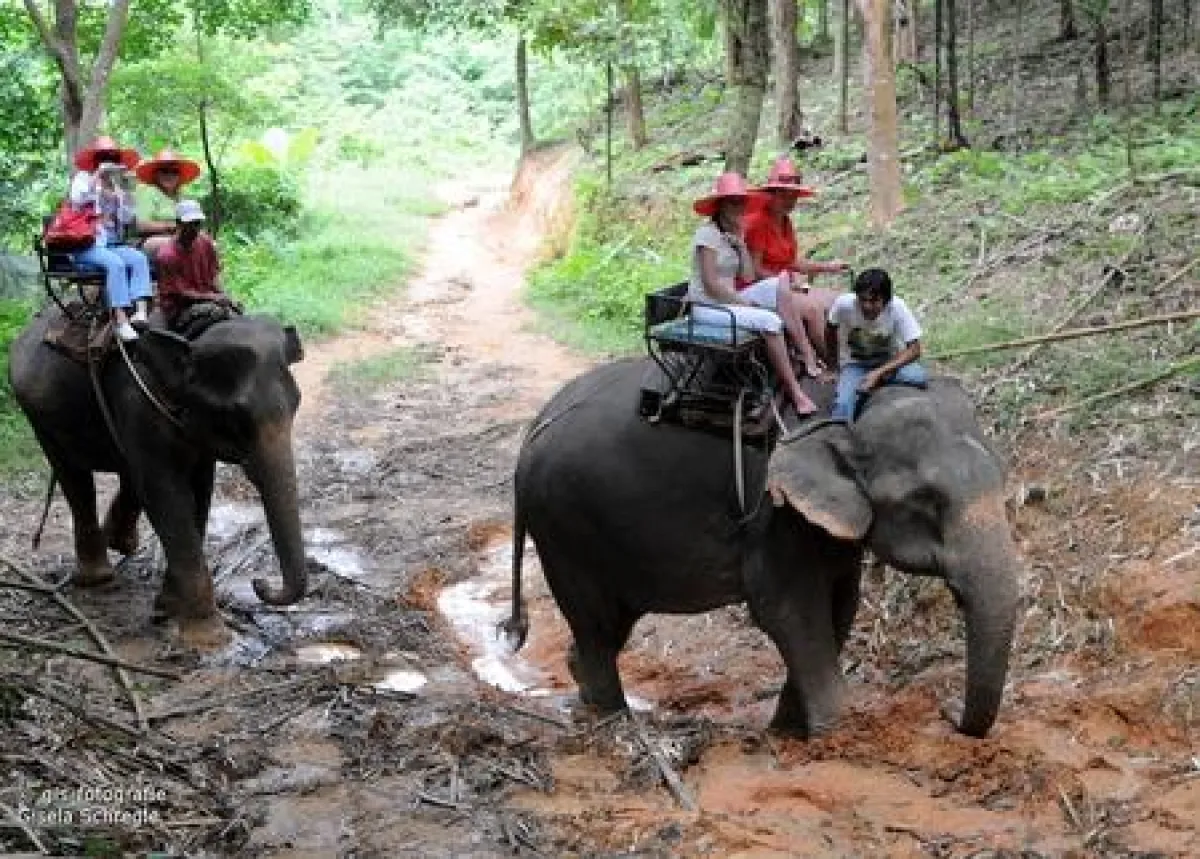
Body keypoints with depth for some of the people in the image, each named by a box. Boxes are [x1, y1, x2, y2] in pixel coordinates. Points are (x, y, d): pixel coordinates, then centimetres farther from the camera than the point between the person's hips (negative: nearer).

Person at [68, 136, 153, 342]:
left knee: (139, 258, -24)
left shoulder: (118, 191, 21)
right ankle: (121, 320, -41)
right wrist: (97, 175, -13)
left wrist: (119, 192, 1)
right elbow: (76, 198, -15)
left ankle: (141, 310, -39)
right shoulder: (84, 180, 8)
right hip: (87, 246, -5)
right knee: (115, 263, -33)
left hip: (113, 245, 5)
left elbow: (128, 220, 9)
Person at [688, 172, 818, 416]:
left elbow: (748, 277, 6)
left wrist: (741, 243, -2)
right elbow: (710, 284, -19)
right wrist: (744, 304, -16)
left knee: (779, 284, -11)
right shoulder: (707, 234, -12)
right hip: (708, 306, -8)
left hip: (731, 299, 8)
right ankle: (793, 390, -23)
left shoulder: (732, 234, 15)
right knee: (770, 321, -26)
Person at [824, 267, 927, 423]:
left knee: (918, 377, -31)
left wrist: (879, 373, -32)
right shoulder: (844, 304, -25)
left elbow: (914, 349, -24)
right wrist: (832, 356, 13)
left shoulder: (897, 307, -26)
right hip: (854, 364, -1)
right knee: (843, 405, -30)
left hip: (889, 362, 1)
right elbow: (830, 328, -3)